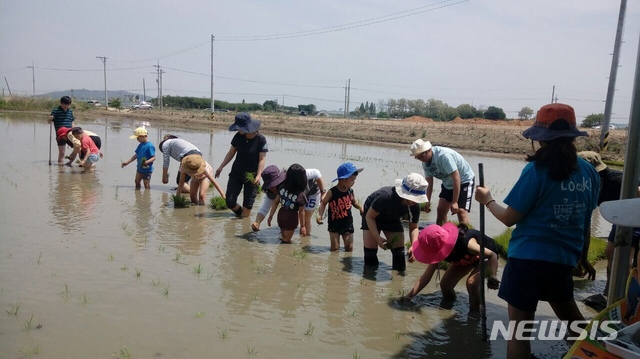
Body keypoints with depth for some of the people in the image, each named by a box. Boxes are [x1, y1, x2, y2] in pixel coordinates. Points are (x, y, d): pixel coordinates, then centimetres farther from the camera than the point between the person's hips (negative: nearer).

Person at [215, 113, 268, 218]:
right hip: (236, 174, 4)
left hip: (251, 176, -4)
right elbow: (231, 153, 7)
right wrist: (221, 167, 4)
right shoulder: (238, 136, -3)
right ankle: (241, 215, 28)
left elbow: (262, 159, -15)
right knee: (230, 202, 1)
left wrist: (258, 175, -26)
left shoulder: (261, 139, -15)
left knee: (247, 205, -2)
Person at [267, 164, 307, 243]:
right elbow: (301, 211, -15)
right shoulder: (301, 195, -22)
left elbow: (275, 202, -2)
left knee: (284, 238, 26)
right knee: (286, 240, 13)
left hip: (281, 214, 4)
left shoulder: (282, 187, -10)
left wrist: (270, 216, 7)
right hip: (291, 218, -4)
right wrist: (302, 226, -4)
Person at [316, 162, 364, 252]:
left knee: (349, 248, 5)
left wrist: (360, 207, -7)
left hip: (347, 224, 3)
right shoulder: (332, 192, -15)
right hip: (334, 225, -3)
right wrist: (320, 215, -17)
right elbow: (324, 203, -5)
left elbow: (354, 202, 14)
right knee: (334, 248, -1)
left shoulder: (350, 192, -3)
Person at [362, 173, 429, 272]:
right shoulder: (385, 196, -41)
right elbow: (369, 217, -29)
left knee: (399, 250, -7)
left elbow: (413, 227, -11)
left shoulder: (415, 206, -26)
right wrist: (378, 238, -37)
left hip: (393, 219, 4)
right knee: (370, 249, -11)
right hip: (372, 215, -4)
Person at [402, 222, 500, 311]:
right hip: (466, 259, 6)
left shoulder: (467, 243, -44)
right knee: (445, 285, -7)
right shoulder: (439, 248, -25)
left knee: (472, 282, -31)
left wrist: (492, 277, -46)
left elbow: (492, 255, -33)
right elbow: (427, 275, -20)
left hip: (486, 257, -5)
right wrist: (409, 296, -25)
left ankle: (474, 311, -6)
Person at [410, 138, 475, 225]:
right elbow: (429, 182, 2)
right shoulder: (425, 162, -8)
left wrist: (454, 202, -29)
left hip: (464, 180, -8)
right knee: (441, 211, 5)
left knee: (461, 211, -19)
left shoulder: (443, 156, -33)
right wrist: (428, 201, -5)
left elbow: (456, 178, -31)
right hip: (448, 183, 8)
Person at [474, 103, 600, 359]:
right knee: (571, 316, 28)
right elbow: (585, 221, 13)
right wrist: (583, 257, 26)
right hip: (564, 259, 6)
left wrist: (488, 200, 7)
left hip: (529, 257, -6)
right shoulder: (588, 172, 3)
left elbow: (509, 218, -11)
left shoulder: (537, 170, -14)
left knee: (519, 328, 4)